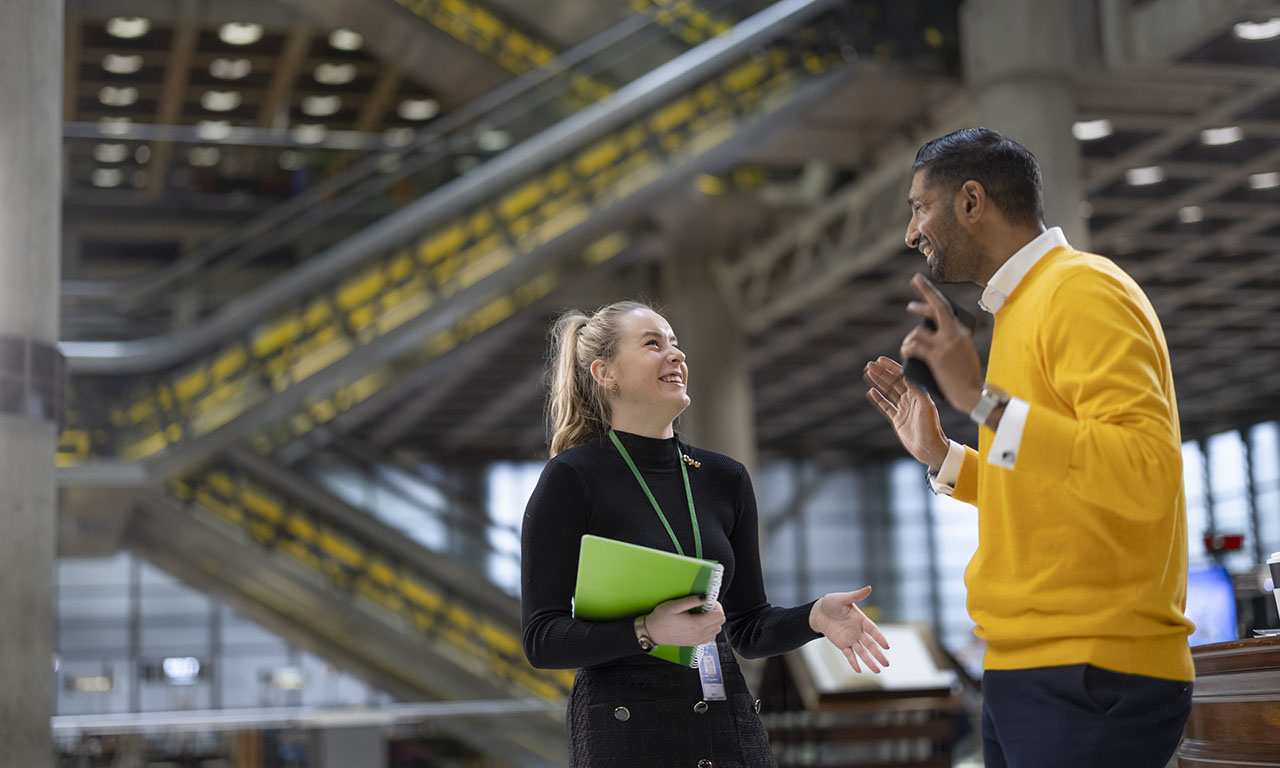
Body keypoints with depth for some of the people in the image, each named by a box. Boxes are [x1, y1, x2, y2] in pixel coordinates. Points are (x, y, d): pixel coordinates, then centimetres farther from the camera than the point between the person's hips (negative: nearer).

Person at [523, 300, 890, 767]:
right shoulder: (571, 478, -6)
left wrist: (815, 617, -6)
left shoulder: (725, 479, 9)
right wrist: (648, 632, -22)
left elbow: (748, 629, 12)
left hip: (730, 729, 5)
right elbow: (541, 639, -10)